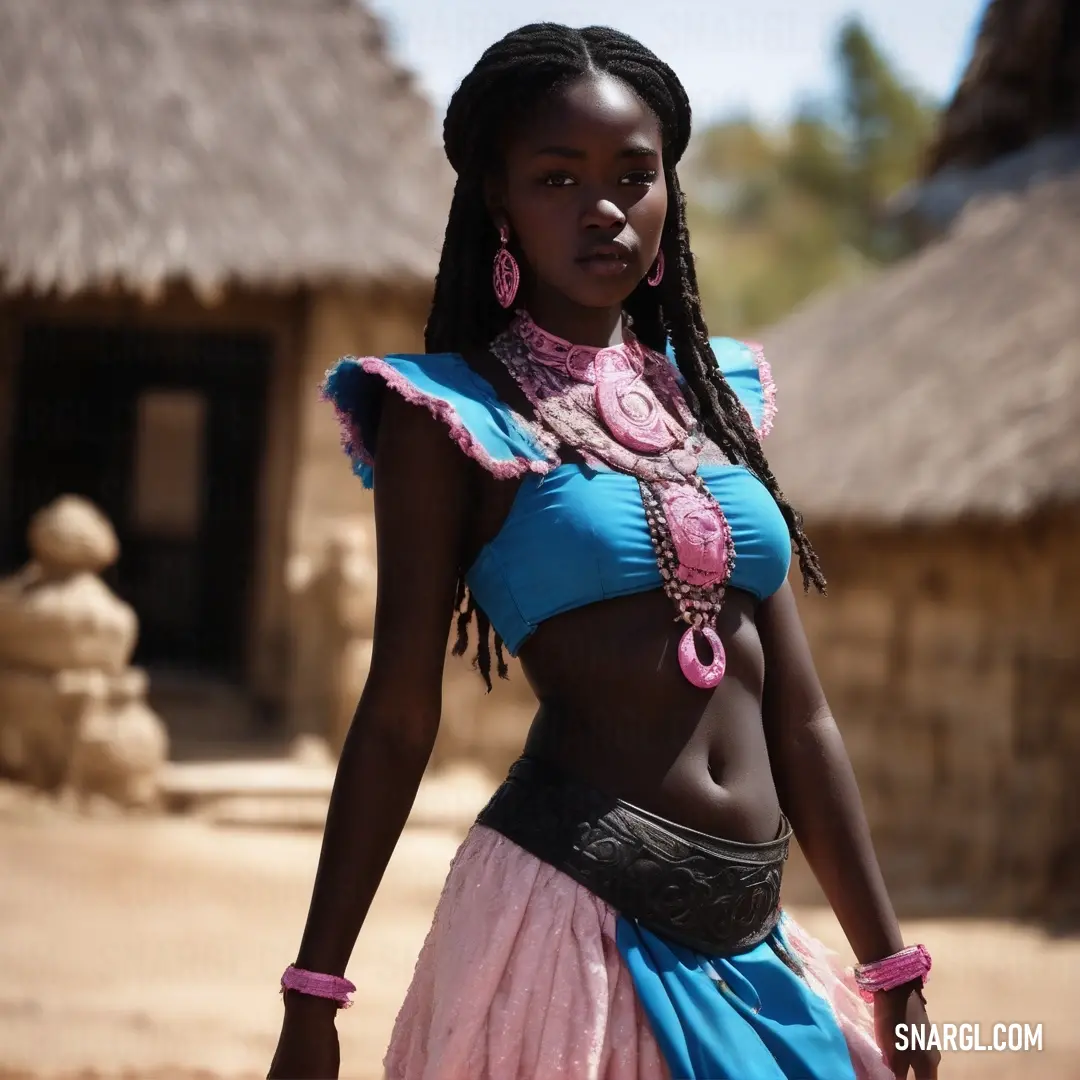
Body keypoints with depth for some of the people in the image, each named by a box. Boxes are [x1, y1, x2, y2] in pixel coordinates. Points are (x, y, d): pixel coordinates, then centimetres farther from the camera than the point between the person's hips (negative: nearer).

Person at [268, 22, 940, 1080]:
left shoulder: (715, 391, 12)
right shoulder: (451, 415, -3)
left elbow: (799, 717, 12)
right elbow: (398, 717, -5)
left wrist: (890, 968, 11)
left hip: (755, 941, 5)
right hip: (572, 912, -5)